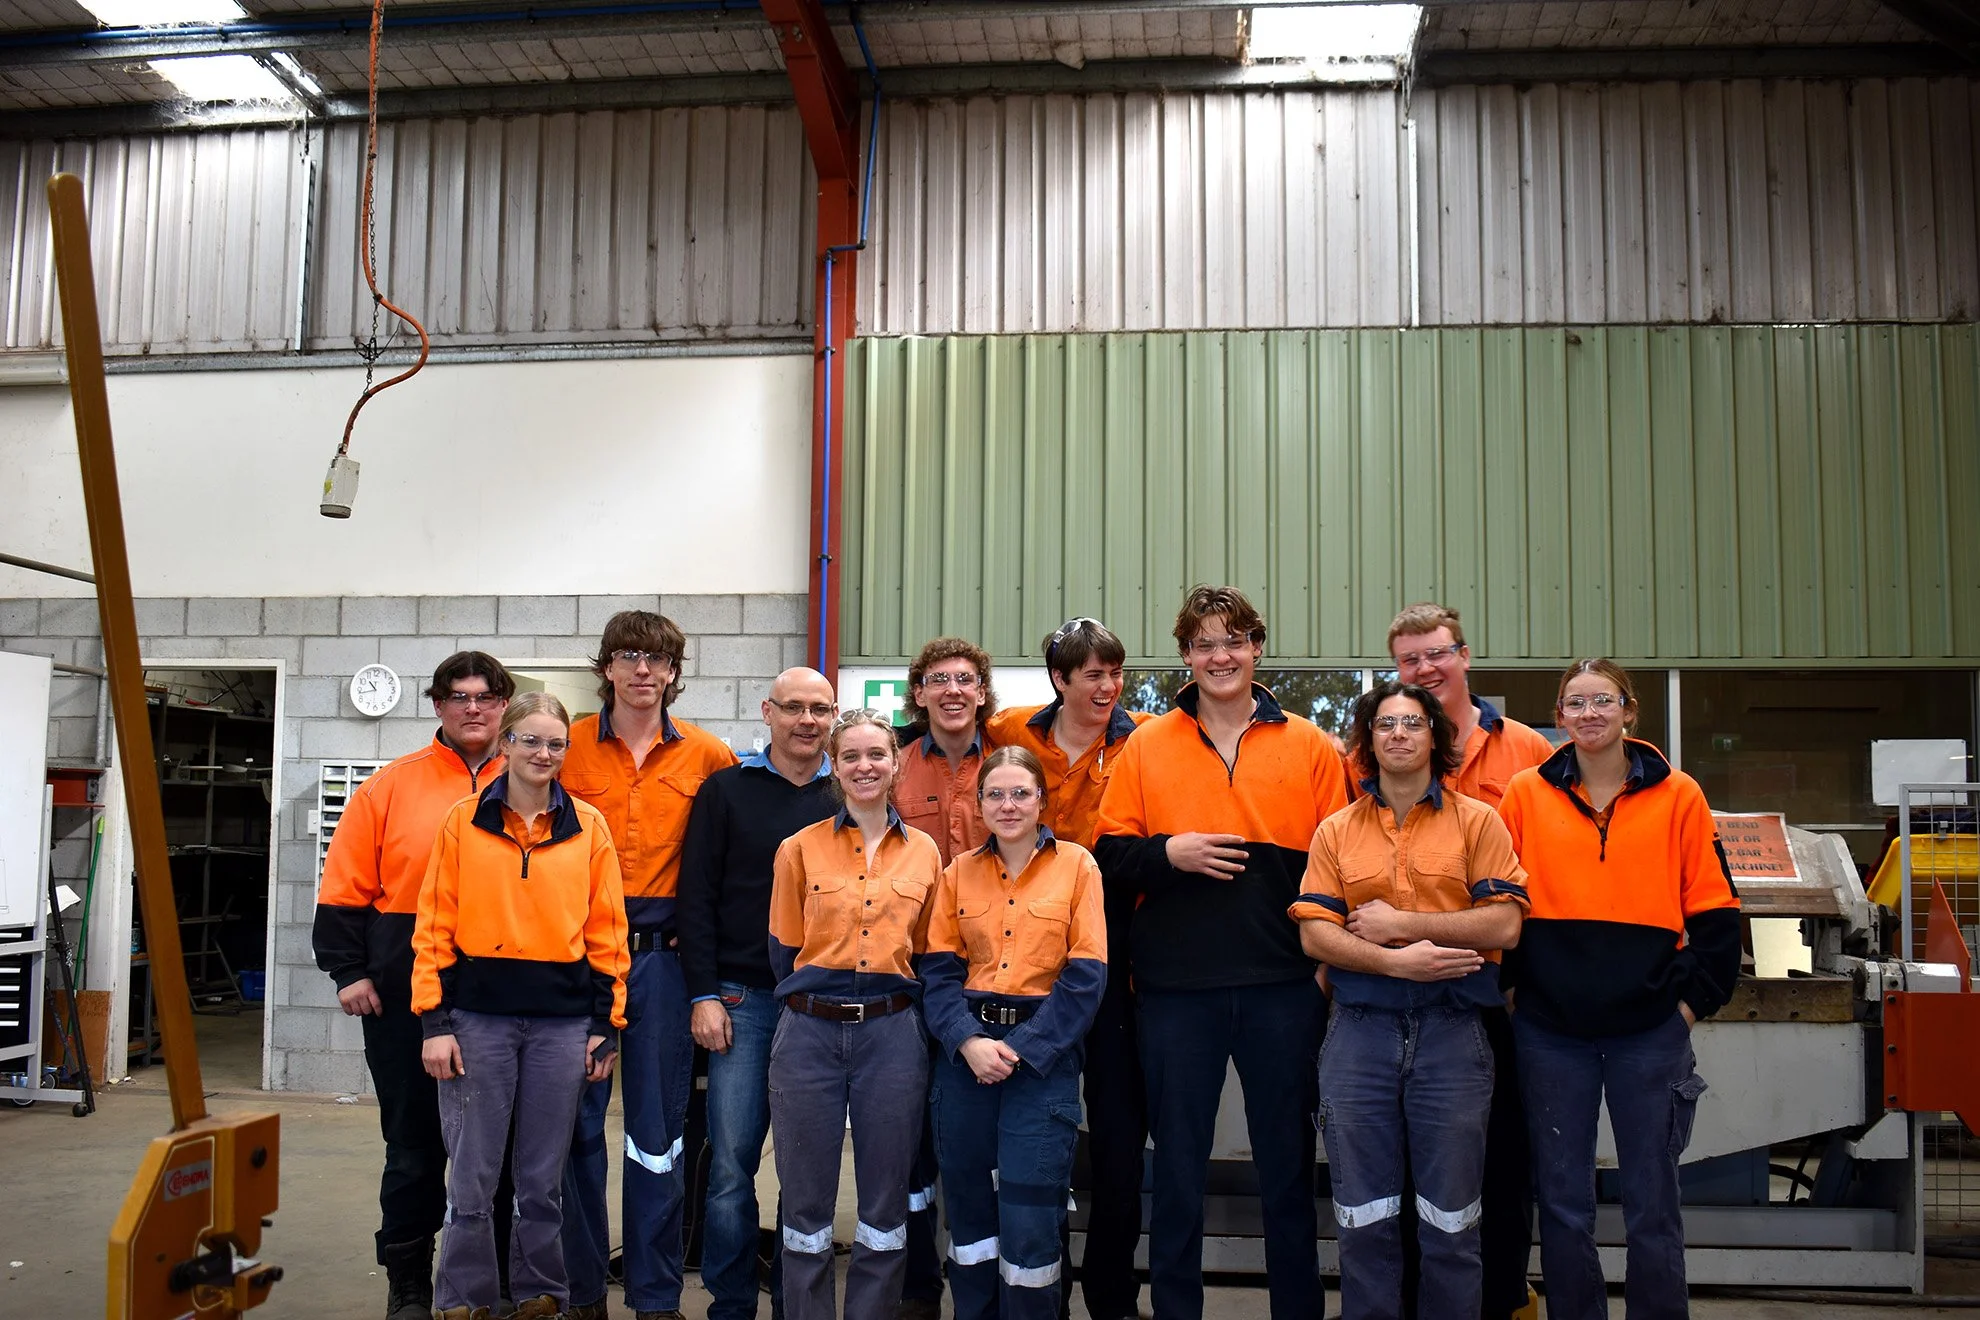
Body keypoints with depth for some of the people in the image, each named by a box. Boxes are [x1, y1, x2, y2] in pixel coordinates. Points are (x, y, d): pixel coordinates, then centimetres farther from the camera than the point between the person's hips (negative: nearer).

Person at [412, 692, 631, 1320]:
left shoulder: (589, 826, 5)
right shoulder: (463, 822, 3)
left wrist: (608, 1022, 3)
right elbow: (435, 926, 2)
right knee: (472, 1176, 3)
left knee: (543, 1179, 9)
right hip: (479, 1014, -1)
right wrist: (433, 1021, -4)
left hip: (562, 1020, 1)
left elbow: (606, 931, 6)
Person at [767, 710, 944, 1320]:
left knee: (886, 1202, 8)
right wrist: (812, 1003, 7)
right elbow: (784, 950, 7)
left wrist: (902, 1008, 8)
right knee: (806, 1202, 7)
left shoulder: (923, 852, 6)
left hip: (892, 1034, 1)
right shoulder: (801, 848, 2)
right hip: (809, 1034, -1)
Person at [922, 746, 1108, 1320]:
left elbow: (1086, 976, -6)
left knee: (1029, 1216, -3)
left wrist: (1020, 1047, -13)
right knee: (969, 1205, 11)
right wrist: (968, 1041, -14)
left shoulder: (1076, 865, -1)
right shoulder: (960, 871, 8)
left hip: (1043, 1051, -3)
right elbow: (939, 970, 2)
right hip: (966, 1050, 3)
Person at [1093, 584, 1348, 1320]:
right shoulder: (1146, 747, 4)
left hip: (1282, 983, 0)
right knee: (1177, 1165, 11)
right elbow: (1111, 858, 2)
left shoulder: (1310, 747, 3)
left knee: (1287, 1163, 12)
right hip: (1176, 985, 0)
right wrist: (1169, 853, -15)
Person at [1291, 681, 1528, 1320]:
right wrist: (1395, 962, -13)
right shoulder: (1336, 831, 9)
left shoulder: (1477, 821, 5)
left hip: (1452, 1032, -1)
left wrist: (1400, 923, -9)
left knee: (1450, 1215, 6)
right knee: (1364, 1215, 7)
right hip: (1360, 1031, 1)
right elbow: (1314, 932, 0)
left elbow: (1503, 924, -6)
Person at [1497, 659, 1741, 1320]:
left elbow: (1714, 908, 3)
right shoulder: (1526, 794, 3)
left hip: (1649, 1028, -1)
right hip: (1550, 1029, 1)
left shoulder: (1677, 796, 2)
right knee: (1562, 1201, 8)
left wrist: (1694, 998, -1)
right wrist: (1510, 986, 2)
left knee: (1652, 1202, 8)